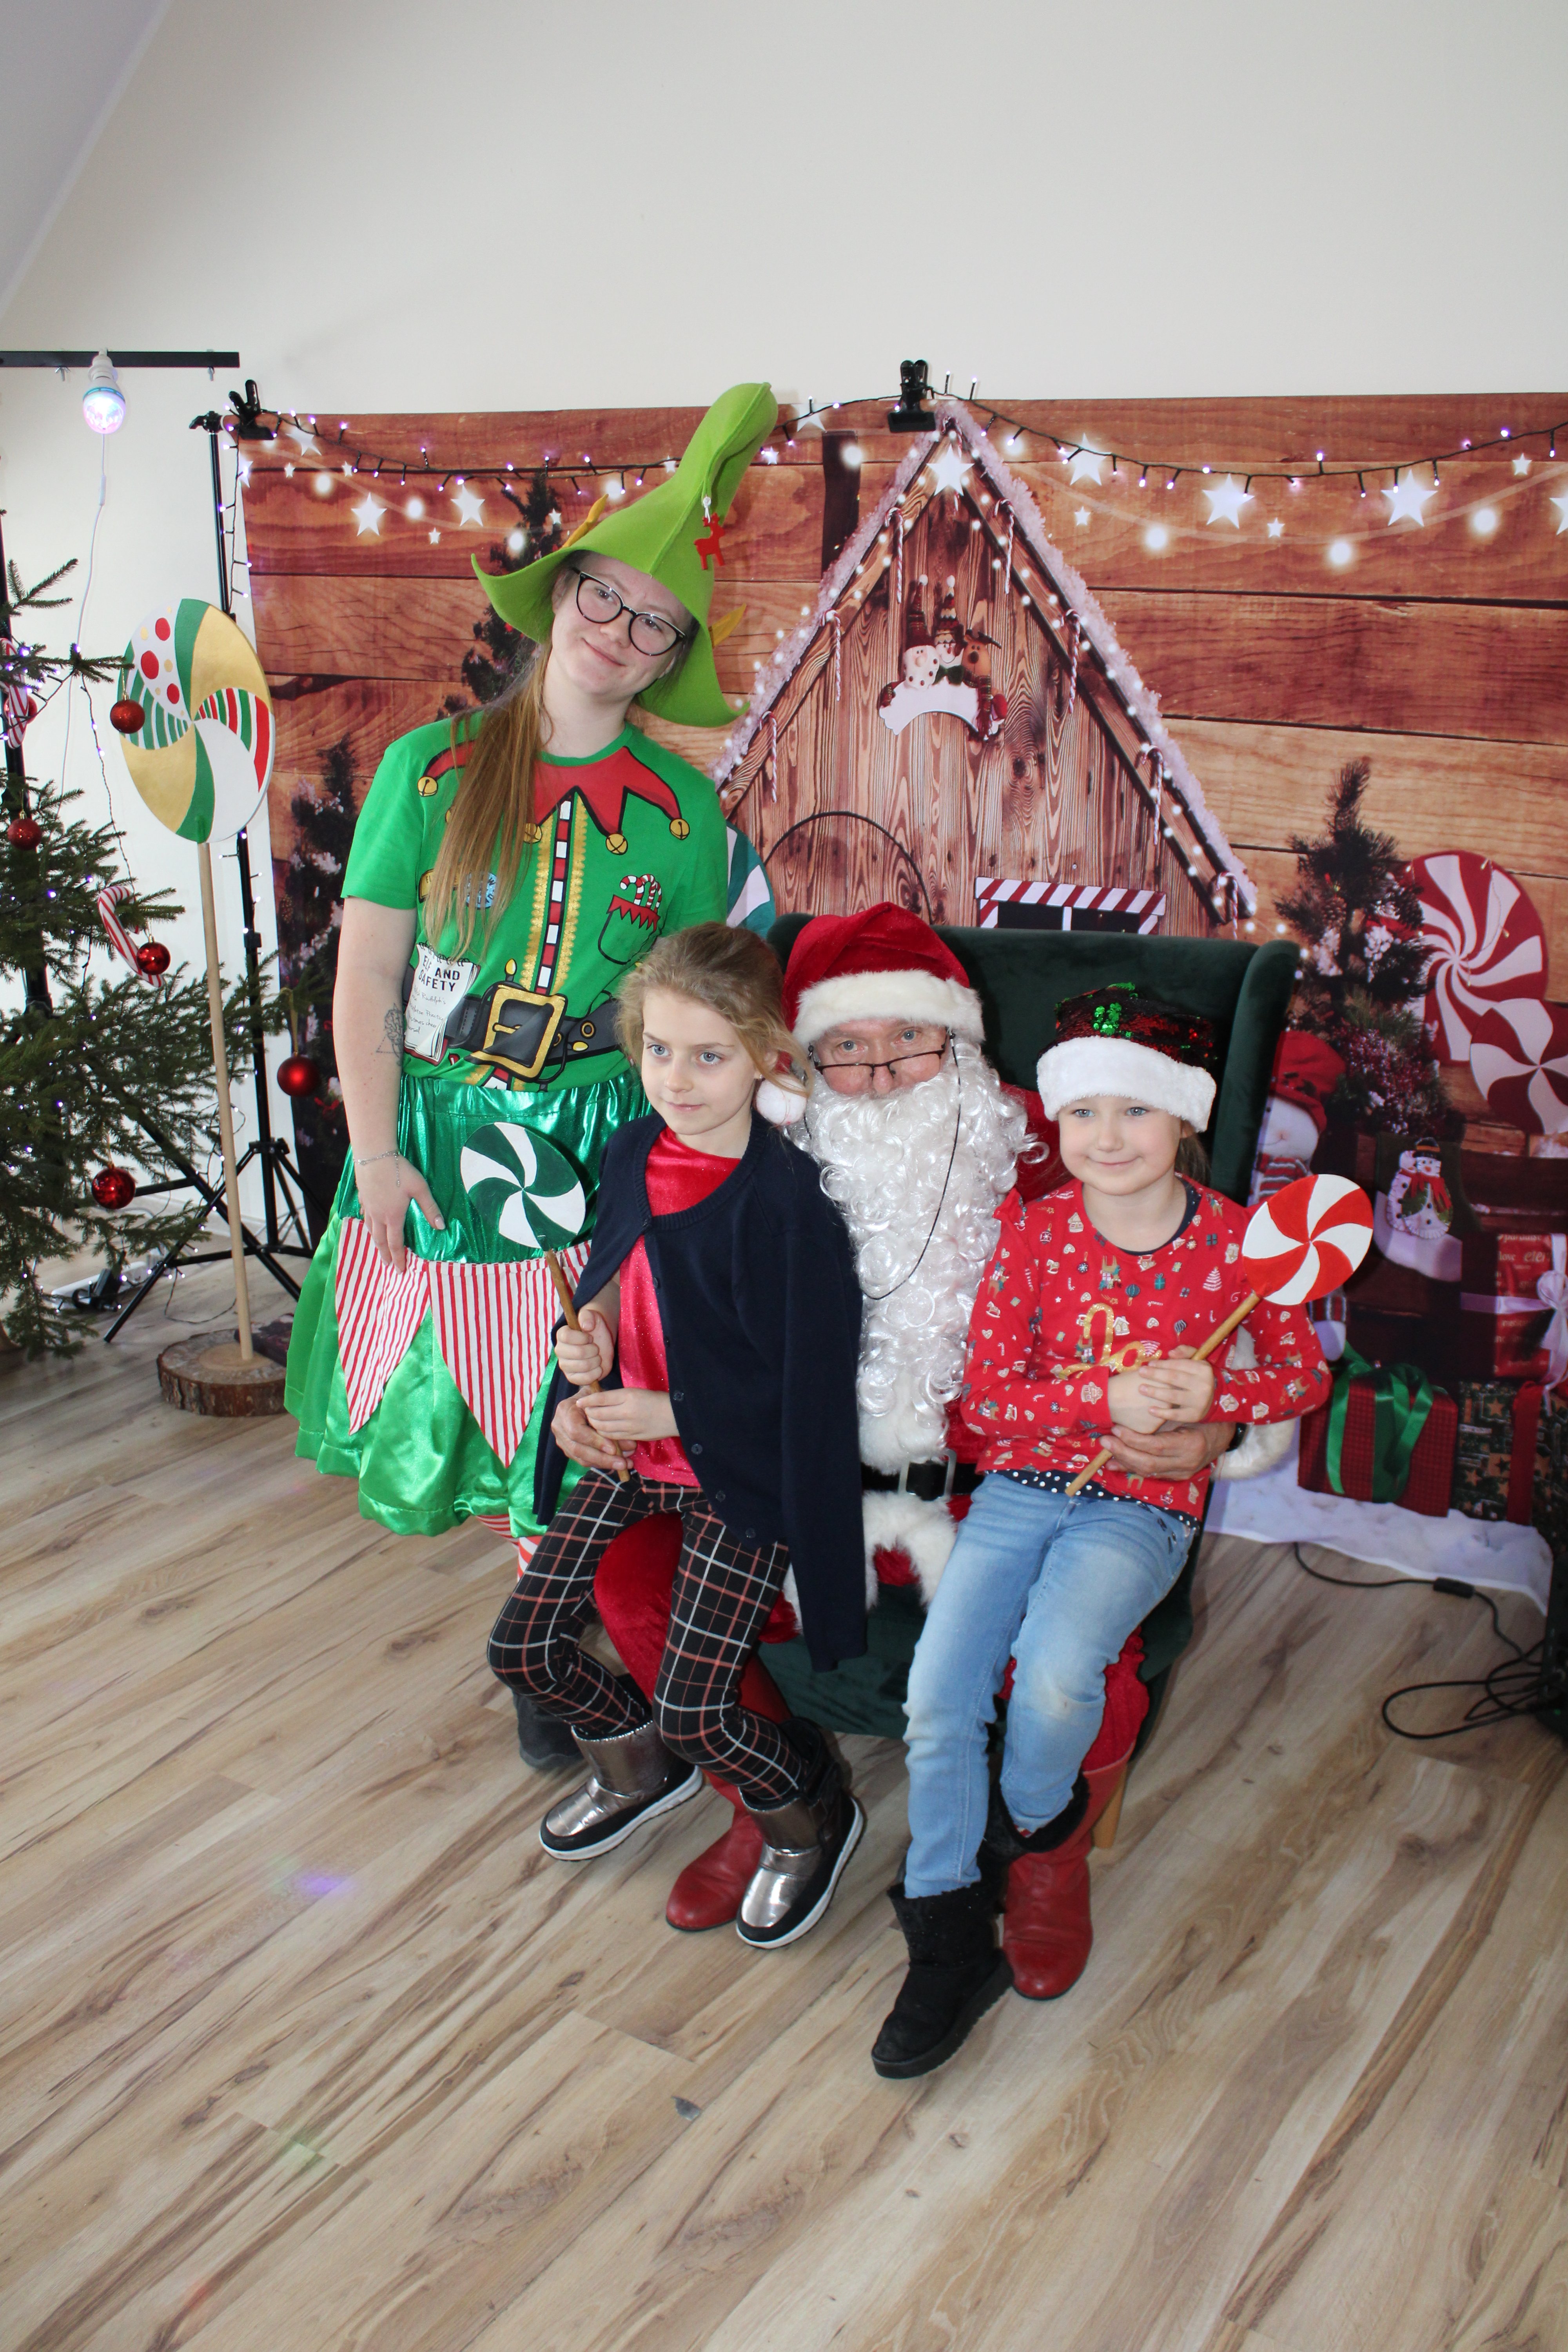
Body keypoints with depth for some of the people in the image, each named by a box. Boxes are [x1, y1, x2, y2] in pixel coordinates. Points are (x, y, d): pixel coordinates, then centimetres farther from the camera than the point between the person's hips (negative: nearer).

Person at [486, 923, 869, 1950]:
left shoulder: (788, 1200, -22)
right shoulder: (633, 1154, 0)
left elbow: (807, 1381, -20)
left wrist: (670, 1412, -19)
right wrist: (587, 1332, -5)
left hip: (739, 1471, -7)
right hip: (632, 1451, 7)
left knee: (694, 1706, -10)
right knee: (525, 1643, 7)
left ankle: (813, 1817, 23)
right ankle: (639, 1765, 38)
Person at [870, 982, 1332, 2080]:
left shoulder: (1233, 1240, -3)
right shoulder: (1034, 1230, -1)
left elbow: (1304, 1374, 7)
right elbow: (988, 1400, -2)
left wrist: (1217, 1392, -14)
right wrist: (1107, 1398, -20)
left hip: (1144, 1507, -2)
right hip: (1023, 1486, 3)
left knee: (1055, 1668, -29)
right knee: (936, 1689, -13)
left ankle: (1030, 1821, 7)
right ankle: (952, 1945, 4)